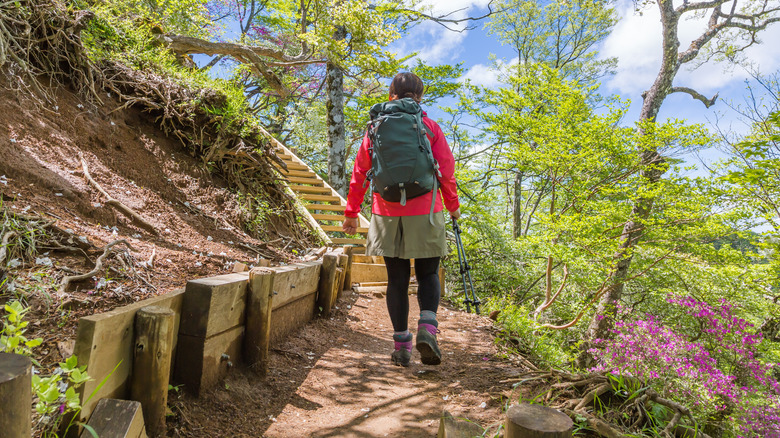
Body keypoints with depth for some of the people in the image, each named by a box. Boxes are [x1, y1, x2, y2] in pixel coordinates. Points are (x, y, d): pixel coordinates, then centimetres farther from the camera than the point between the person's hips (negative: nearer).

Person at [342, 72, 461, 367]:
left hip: (387, 214, 1)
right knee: (427, 274, 11)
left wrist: (351, 213, 13)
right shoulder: (429, 127, 2)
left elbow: (360, 172, 6)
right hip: (424, 214, -1)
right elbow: (446, 170, 1)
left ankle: (401, 345, 11)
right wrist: (453, 206, 14)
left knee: (397, 280, 9)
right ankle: (427, 328, -11)